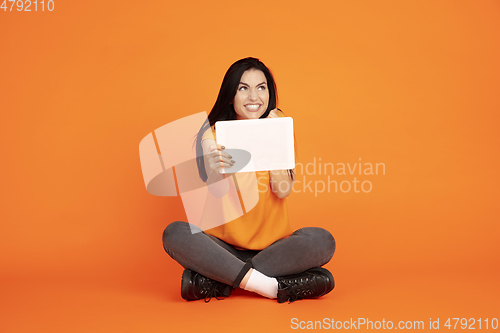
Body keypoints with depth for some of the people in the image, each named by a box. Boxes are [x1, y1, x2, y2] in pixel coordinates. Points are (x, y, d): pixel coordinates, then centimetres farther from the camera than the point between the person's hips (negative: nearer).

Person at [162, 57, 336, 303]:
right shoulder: (213, 133, 0)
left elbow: (283, 191, -9)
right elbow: (218, 191, -13)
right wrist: (215, 168, -35)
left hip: (273, 246, 1)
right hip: (223, 246, 0)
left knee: (322, 240, -26)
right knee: (174, 234, -26)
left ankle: (219, 281, -22)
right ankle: (272, 286, -29)